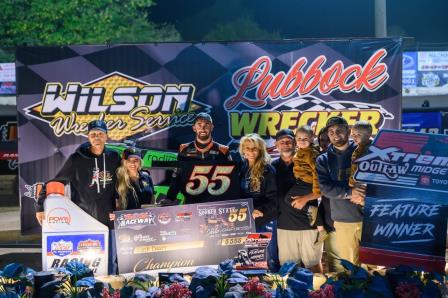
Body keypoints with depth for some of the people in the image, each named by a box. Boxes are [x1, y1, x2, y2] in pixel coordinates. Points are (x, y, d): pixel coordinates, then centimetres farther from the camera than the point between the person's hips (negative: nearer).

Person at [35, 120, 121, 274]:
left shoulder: (114, 158, 4)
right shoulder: (77, 159, -5)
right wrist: (40, 207, -8)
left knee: (110, 262, 7)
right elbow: (55, 183, -2)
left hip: (108, 220, 3)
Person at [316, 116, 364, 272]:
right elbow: (325, 187, -4)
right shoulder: (323, 160, 8)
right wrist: (349, 193, -14)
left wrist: (364, 196, -14)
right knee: (342, 266, 1)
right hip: (341, 220, 0)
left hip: (368, 217, 0)